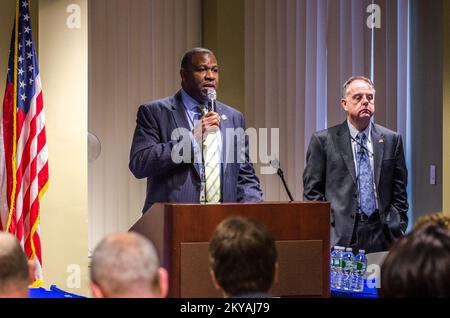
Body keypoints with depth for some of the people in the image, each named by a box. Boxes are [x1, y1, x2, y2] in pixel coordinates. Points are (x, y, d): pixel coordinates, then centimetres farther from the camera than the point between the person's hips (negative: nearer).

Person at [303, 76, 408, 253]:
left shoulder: (391, 140, 11)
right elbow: (312, 191, 3)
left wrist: (399, 230, 5)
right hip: (340, 236, -2)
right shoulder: (323, 140, 3)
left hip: (382, 233, 2)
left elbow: (399, 192, 13)